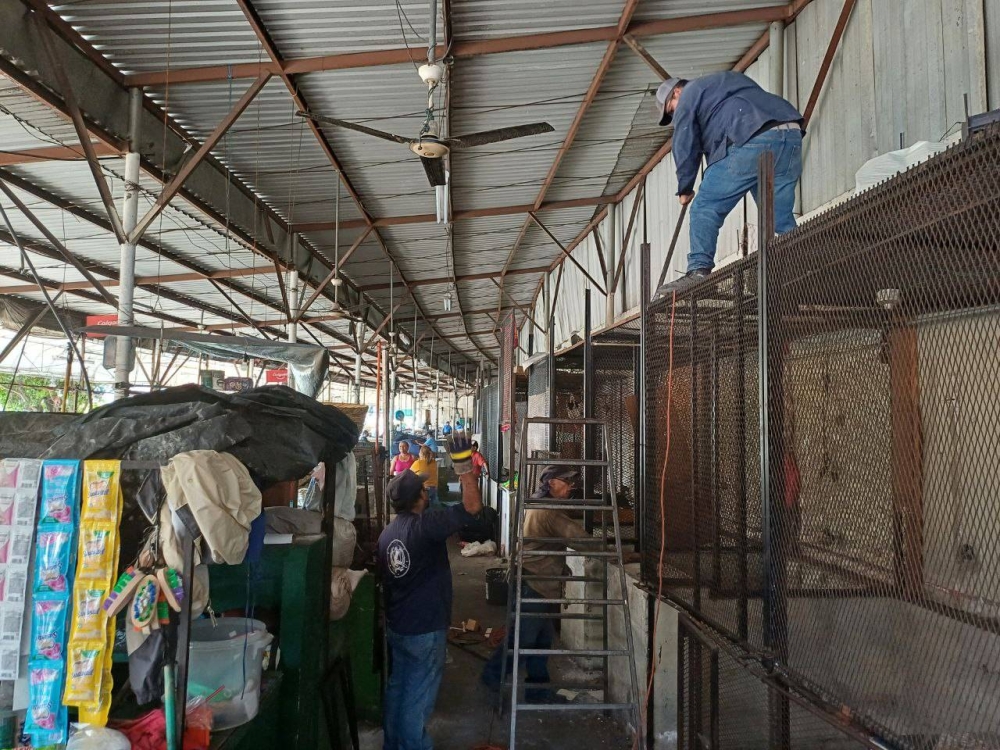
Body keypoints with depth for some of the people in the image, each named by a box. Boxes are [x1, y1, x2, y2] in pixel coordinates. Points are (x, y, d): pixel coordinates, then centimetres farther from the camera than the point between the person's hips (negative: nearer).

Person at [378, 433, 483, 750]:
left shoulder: (386, 533, 3)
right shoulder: (425, 526, -22)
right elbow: (472, 506, -26)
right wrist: (463, 463, -25)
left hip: (395, 627, 8)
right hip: (425, 630, -8)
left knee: (396, 688, 20)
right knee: (418, 698, 5)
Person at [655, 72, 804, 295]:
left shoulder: (689, 95, 17)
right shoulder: (727, 80, 40)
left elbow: (684, 146, 12)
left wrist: (685, 189, 23)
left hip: (752, 139, -8)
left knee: (705, 208, -4)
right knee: (782, 218, 10)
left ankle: (699, 272, -13)